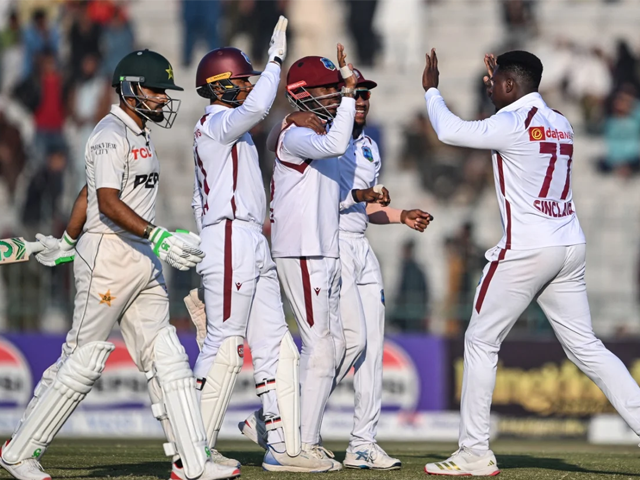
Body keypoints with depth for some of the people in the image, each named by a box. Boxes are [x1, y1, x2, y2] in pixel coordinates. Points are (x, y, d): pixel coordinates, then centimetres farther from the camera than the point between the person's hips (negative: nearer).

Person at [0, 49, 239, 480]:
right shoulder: (110, 135, -13)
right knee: (82, 362, -4)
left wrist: (67, 242, 32)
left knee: (167, 359, 2)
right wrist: (158, 236, -33)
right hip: (108, 256, -9)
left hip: (142, 261, 9)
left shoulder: (140, 135, 17)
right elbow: (108, 202, -24)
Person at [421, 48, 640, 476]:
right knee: (586, 346, 8)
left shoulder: (512, 124, -10)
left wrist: (431, 89, 12)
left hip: (526, 249, -7)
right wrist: (500, 96, 35)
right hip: (571, 248, 7)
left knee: (481, 342, 4)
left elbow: (449, 131, -3)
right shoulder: (561, 126, 13)